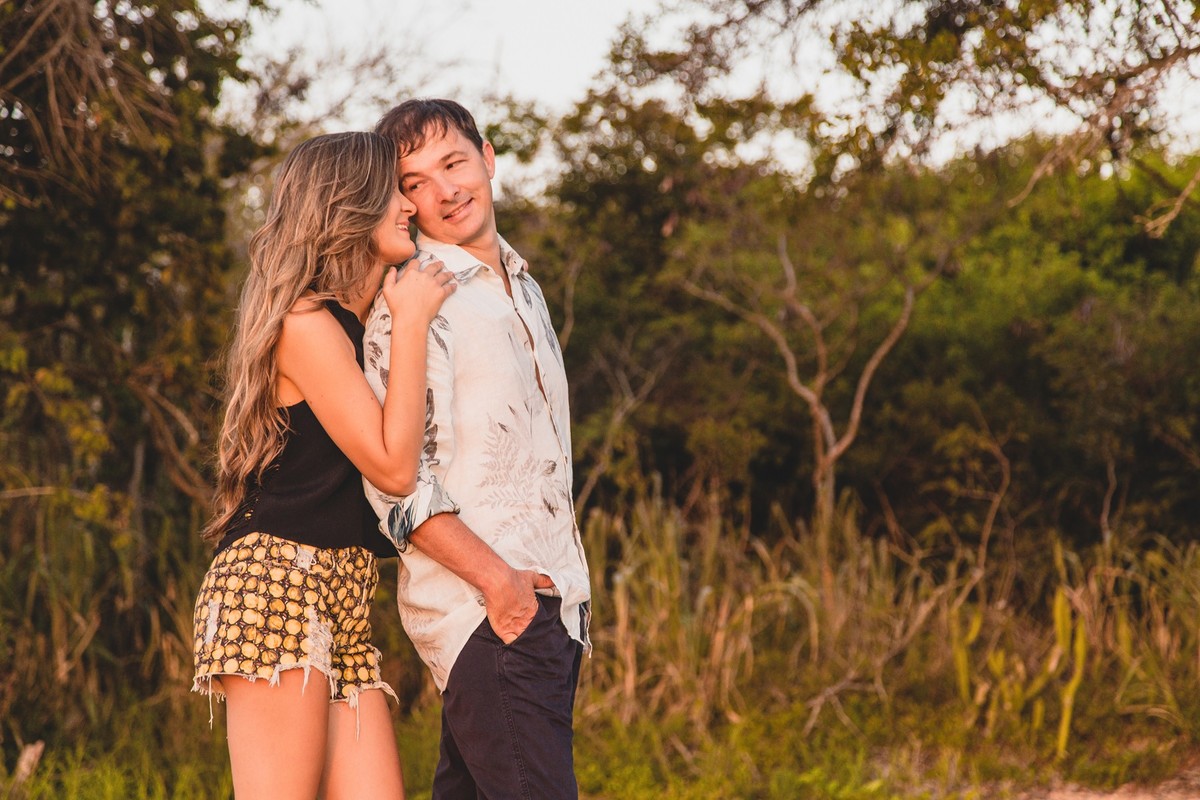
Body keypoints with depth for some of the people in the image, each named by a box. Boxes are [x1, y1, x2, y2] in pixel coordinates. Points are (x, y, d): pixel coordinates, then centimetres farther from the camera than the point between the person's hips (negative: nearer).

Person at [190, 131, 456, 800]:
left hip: (341, 605, 9)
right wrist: (412, 324, -7)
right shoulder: (307, 322, -9)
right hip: (277, 583, -9)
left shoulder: (362, 323, 20)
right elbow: (394, 468, -14)